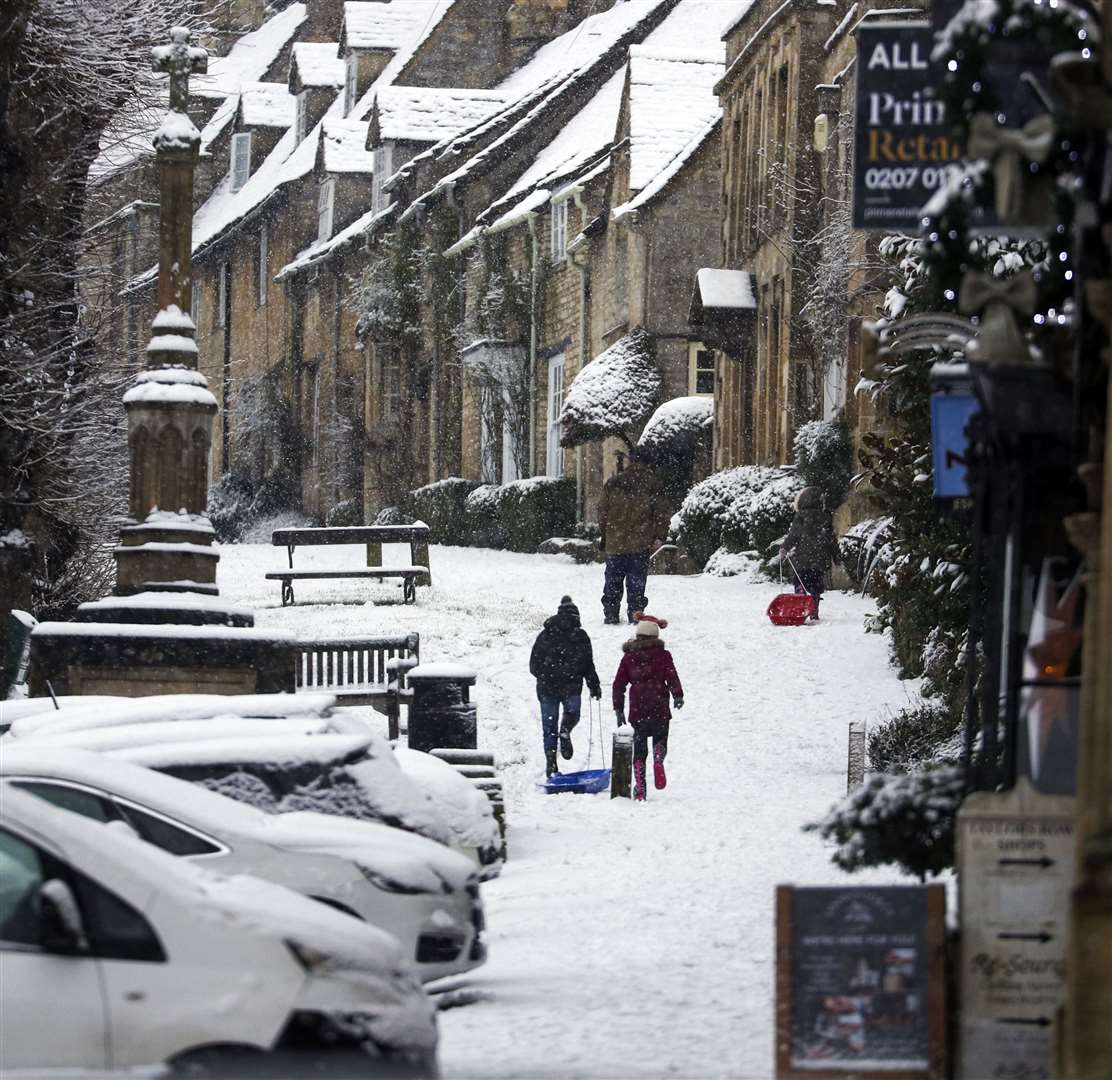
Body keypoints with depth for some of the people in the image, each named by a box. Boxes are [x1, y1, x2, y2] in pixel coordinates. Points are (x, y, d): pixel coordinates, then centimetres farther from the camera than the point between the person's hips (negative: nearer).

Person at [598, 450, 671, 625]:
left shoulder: (612, 483, 5)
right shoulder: (652, 484, -2)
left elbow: (603, 512, 9)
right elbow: (661, 512, -5)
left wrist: (604, 535, 18)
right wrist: (659, 536, -1)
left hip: (614, 543, 2)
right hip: (641, 544, -2)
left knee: (613, 579, 10)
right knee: (636, 580, 2)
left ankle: (610, 613, 10)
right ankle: (635, 612, -1)